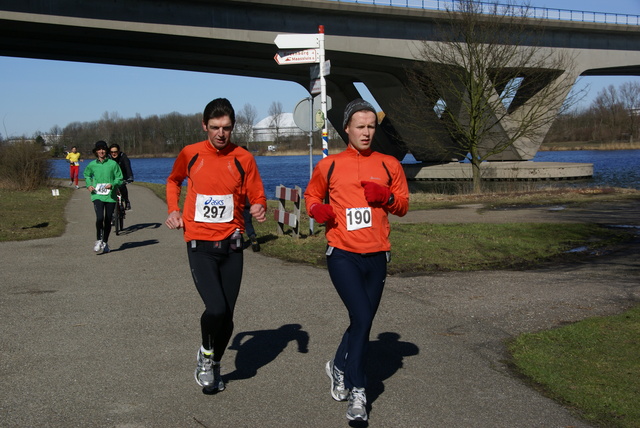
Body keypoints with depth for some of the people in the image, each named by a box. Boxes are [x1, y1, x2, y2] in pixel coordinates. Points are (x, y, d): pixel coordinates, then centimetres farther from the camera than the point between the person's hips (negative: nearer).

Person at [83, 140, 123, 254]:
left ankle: (105, 243, 24)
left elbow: (119, 178, 2)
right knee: (99, 217, -20)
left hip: (110, 196, 0)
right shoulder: (92, 165, 5)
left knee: (108, 221, 7)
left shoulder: (113, 164, -1)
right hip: (97, 195, 0)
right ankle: (98, 240, -3)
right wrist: (89, 185, 6)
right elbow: (87, 175, 24)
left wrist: (112, 184, -17)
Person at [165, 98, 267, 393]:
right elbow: (173, 181, 20)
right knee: (216, 308, -18)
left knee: (227, 315, 6)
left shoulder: (243, 159, -2)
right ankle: (205, 354, 12)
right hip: (200, 246, -1)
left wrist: (259, 209, -18)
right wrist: (173, 210, 5)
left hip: (231, 246, 2)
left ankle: (214, 365, 31)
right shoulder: (190, 154, 0)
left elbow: (257, 197, 5)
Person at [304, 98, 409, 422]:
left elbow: (403, 205, 13)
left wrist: (387, 197, -8)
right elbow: (311, 195, 17)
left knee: (362, 322, 10)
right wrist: (317, 209, -6)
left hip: (376, 257, 3)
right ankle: (357, 392, -4)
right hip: (342, 255, -3)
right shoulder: (329, 166, 3)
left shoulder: (389, 165, 8)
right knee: (362, 319, -16)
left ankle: (339, 367, 37)